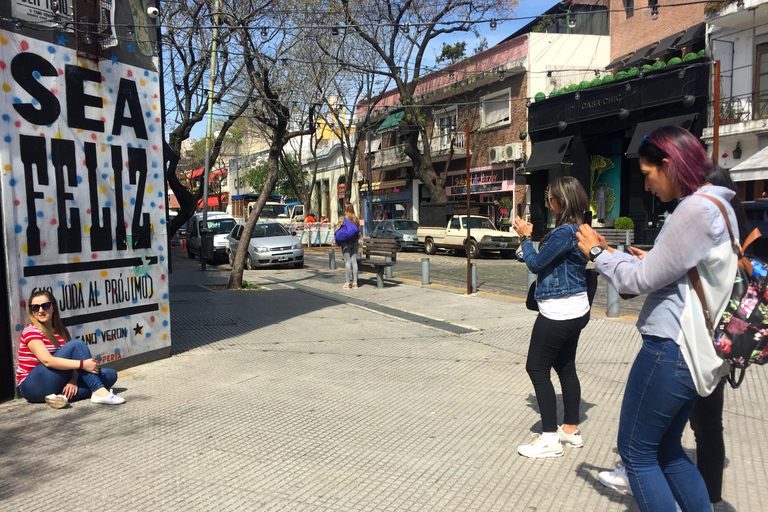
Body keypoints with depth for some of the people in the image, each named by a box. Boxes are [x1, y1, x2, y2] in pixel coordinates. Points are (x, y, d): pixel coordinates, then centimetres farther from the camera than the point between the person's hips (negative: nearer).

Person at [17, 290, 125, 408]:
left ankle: (64, 396, -28)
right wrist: (82, 364, -30)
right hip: (33, 387, -7)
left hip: (57, 384, 7)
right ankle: (99, 392, -31)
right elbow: (47, 360, -23)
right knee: (77, 344, -24)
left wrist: (73, 380, -15)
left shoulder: (61, 331, 14)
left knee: (110, 374, -8)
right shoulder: (31, 331, -7)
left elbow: (72, 360, 5)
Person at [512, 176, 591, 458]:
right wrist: (529, 238, 5)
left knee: (537, 369, -1)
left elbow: (536, 263, -15)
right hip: (576, 310, 10)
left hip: (558, 313, -10)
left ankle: (550, 438, 5)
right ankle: (571, 430, 29)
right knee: (565, 368, 18)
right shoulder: (580, 229, 8)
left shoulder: (564, 232, -22)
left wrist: (526, 236, -3)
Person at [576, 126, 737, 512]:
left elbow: (642, 280, -16)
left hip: (671, 350, -10)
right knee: (666, 450, 22)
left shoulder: (696, 211, -19)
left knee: (636, 452, 5)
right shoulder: (717, 206, 12)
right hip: (694, 349, 10)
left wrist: (598, 253, -1)